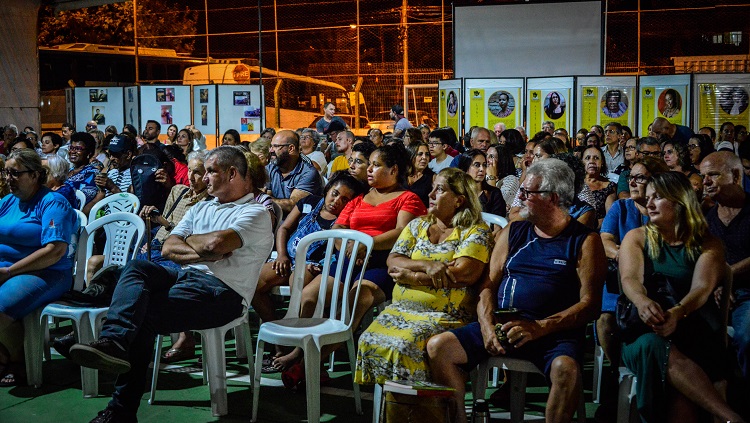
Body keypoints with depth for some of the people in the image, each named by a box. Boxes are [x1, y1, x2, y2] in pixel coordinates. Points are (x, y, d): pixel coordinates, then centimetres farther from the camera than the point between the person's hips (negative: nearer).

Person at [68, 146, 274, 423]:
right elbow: (168, 248, 14)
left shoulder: (256, 213, 1)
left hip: (220, 289, -7)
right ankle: (113, 341, -41)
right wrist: (203, 252, -4)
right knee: (137, 267, -24)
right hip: (184, 276, 7)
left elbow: (216, 243, -18)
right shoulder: (201, 208, 27)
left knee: (144, 315, -25)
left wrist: (189, 241, 4)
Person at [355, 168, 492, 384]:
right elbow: (392, 261, 7)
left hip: (445, 315, -5)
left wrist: (411, 276, -7)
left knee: (404, 346, -31)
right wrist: (426, 265, -13)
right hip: (402, 309, 5)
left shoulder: (476, 232, 2)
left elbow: (464, 274, -14)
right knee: (370, 341, -22)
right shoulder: (417, 225, 19)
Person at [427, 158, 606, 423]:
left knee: (565, 368, -36)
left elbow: (590, 304, -6)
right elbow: (488, 285, 12)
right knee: (438, 347, -13)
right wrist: (487, 326, -8)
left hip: (555, 332, -4)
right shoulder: (513, 233, 15)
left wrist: (539, 328, -18)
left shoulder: (585, 241, 2)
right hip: (501, 325, 4)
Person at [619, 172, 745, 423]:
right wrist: (642, 301, -32)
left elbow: (702, 288, -9)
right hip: (644, 330, 1)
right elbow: (630, 278, -7)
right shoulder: (637, 237, 12)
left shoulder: (707, 244, 9)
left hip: (694, 332, 0)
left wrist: (676, 313, -33)